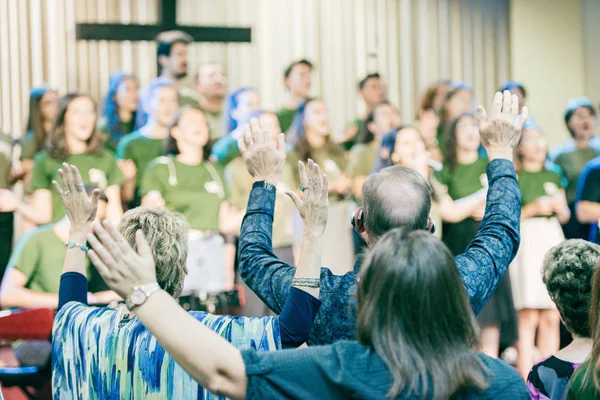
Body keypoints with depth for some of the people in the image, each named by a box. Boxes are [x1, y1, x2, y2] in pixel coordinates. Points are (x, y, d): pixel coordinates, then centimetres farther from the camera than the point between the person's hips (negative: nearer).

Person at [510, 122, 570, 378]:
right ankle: (525, 379, -8)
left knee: (552, 318, 2)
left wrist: (560, 207, -1)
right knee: (528, 316, -9)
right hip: (525, 242, -5)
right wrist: (532, 209, -15)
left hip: (552, 241, 5)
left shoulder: (554, 177, 16)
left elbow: (565, 216, 21)